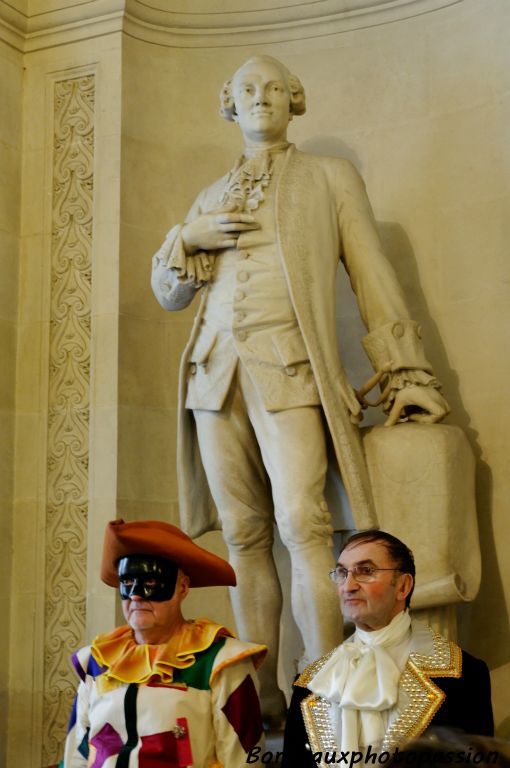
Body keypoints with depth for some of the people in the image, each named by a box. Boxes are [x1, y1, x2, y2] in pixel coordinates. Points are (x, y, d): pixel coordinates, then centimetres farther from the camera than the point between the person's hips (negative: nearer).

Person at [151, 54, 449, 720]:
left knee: (302, 526, -18)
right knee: (244, 536, 2)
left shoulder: (330, 178, 12)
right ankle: (264, 698, 8)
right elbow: (168, 292, 24)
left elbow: (374, 280, 5)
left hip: (288, 371, -4)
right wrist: (189, 238, 3)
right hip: (216, 372, 4)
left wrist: (407, 376, -4)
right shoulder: (212, 196, 23)